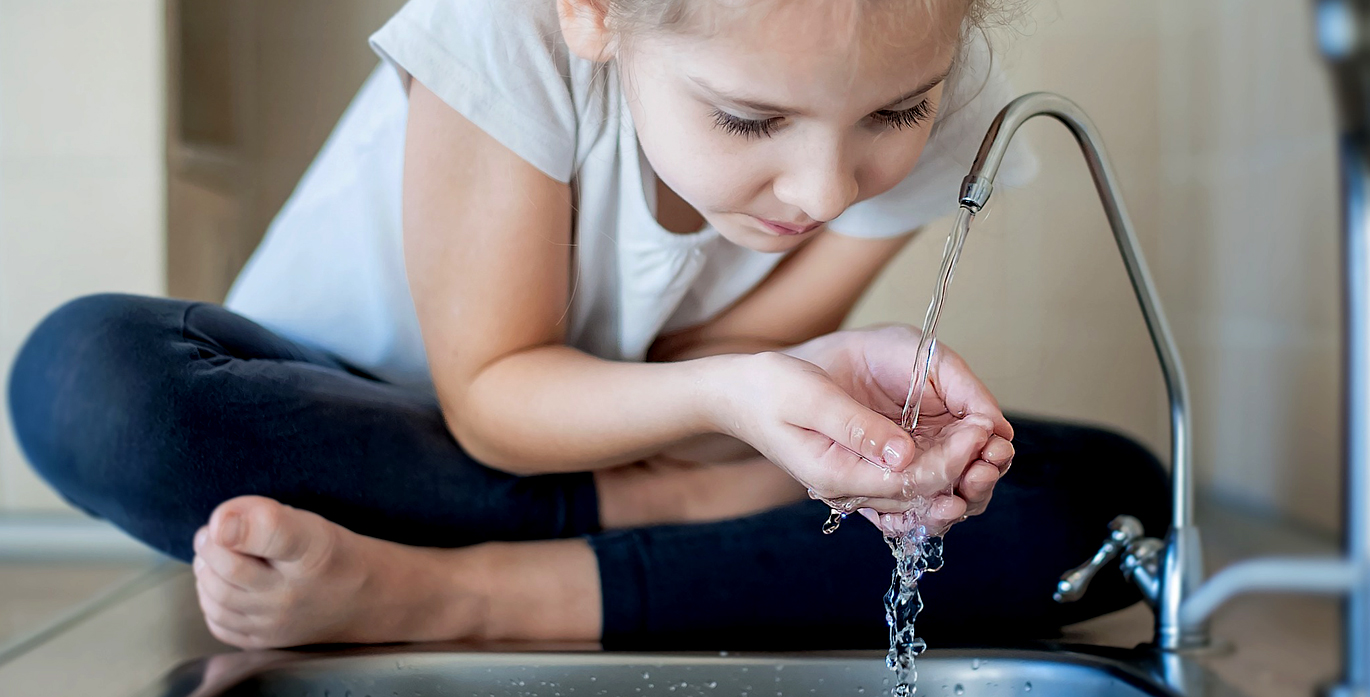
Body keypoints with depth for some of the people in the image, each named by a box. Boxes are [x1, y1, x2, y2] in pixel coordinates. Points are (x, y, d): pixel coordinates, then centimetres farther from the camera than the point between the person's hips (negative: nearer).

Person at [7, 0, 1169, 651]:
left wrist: (830, 378, -37)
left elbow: (698, 377, -15)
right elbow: (490, 398, -23)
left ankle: (445, 591, -27)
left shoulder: (937, 111, -20)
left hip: (632, 443, 3)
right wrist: (726, 397, -41)